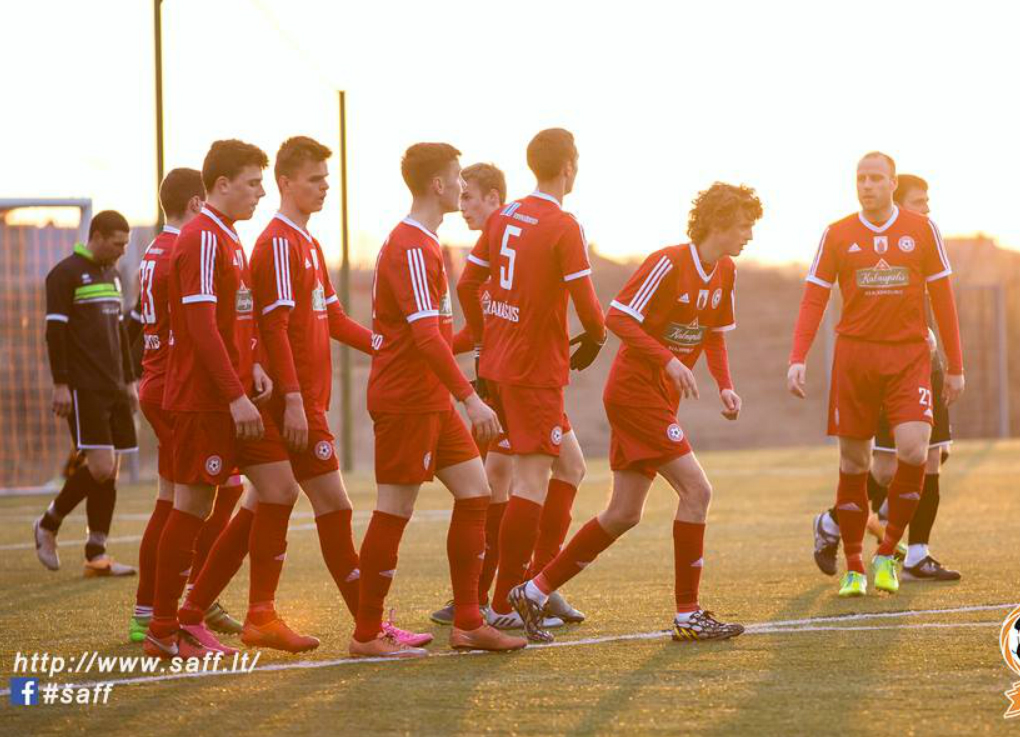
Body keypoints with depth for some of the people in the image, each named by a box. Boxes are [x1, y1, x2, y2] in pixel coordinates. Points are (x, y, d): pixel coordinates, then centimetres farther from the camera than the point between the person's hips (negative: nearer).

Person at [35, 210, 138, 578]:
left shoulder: (113, 275, 18)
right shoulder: (65, 274, -7)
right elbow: (55, 332, -11)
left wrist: (129, 381, 22)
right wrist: (61, 385, -16)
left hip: (113, 389, 8)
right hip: (84, 391, -8)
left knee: (110, 472, 3)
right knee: (100, 467, -14)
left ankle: (96, 555, 7)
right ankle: (48, 525, 5)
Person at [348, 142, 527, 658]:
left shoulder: (420, 244, 16)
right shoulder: (410, 248, -17)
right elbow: (426, 336, -24)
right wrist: (470, 397, -26)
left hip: (432, 399, 10)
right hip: (405, 401, -10)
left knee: (474, 493, 7)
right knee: (395, 510, -5)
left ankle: (467, 624, 10)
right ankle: (367, 635, 2)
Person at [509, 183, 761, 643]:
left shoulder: (725, 273, 8)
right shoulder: (668, 263, -17)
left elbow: (715, 334, 21)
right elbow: (618, 317, -19)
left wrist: (724, 386, 5)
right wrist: (668, 360, -27)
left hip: (662, 397, 9)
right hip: (636, 391, -9)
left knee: (624, 515, 9)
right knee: (696, 490, -14)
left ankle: (534, 592, 18)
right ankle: (688, 616, -9)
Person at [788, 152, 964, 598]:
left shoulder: (922, 231, 4)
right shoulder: (837, 236, 4)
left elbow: (942, 298, 8)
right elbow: (814, 298, 3)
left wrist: (955, 366, 7)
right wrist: (797, 359, -9)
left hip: (909, 356, 0)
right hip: (854, 356, 0)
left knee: (914, 450, -18)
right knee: (854, 463, 3)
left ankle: (888, 552, 0)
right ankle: (853, 568, 13)